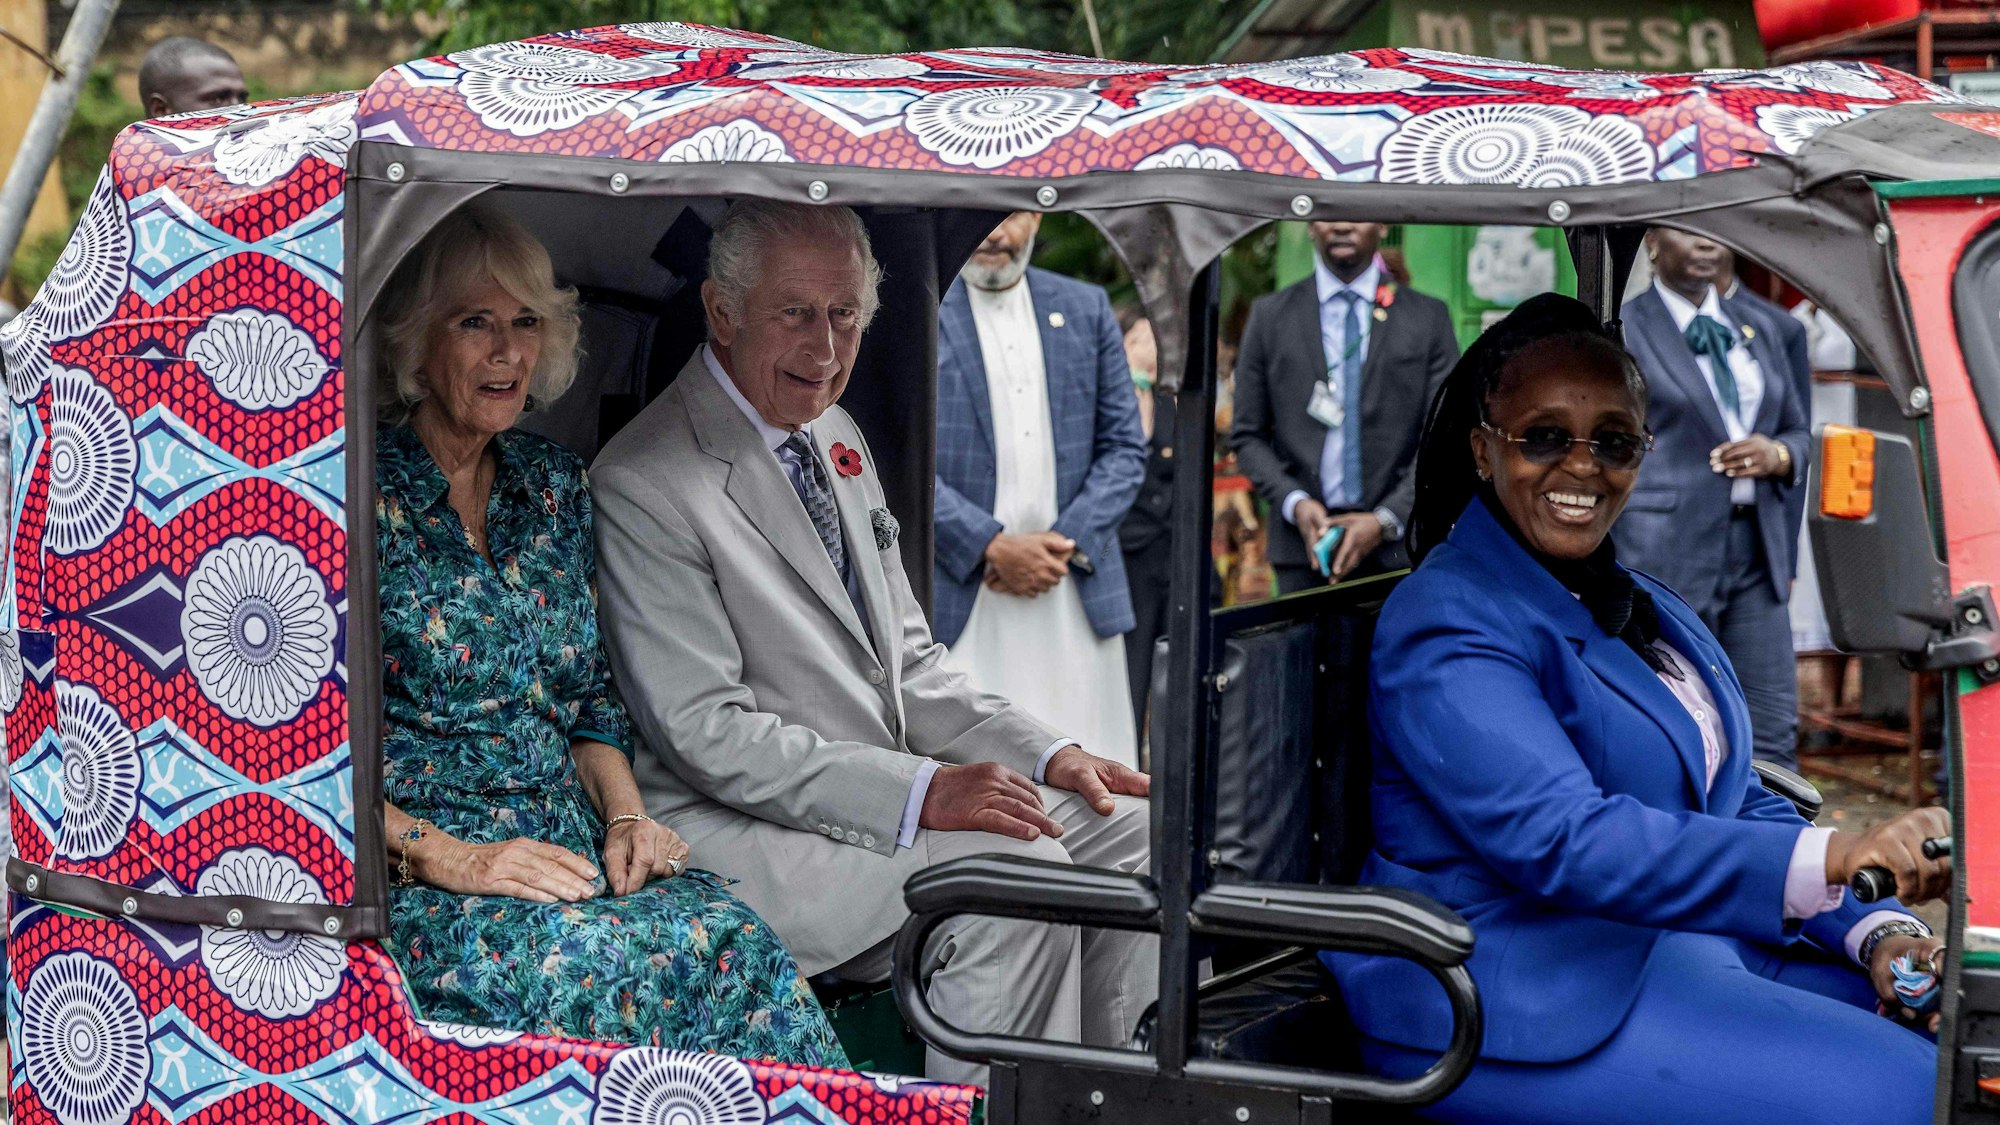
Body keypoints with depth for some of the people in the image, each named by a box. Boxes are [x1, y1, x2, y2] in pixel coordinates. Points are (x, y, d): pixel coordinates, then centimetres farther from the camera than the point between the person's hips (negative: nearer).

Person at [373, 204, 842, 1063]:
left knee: (733, 943, -26)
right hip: (404, 882, -5)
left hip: (569, 847, 5)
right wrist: (441, 855, -19)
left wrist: (626, 813, 3)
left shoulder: (554, 485, 15)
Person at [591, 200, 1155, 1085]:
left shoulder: (838, 440, 14)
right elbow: (708, 732, -20)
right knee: (1017, 868, -25)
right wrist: (921, 793, -25)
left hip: (887, 795, 9)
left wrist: (1045, 754, 2)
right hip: (737, 830, -9)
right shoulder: (646, 483, -14)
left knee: (1131, 832, -4)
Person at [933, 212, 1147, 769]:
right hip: (957, 595, -3)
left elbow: (1125, 447, 10)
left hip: (1074, 597, 3)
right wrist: (991, 546, -12)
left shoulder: (1087, 310, 12)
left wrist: (1068, 544, -6)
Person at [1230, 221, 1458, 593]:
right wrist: (1294, 503, -6)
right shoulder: (1270, 315, 10)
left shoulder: (1428, 318, 7)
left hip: (1399, 547, -1)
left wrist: (1386, 520, -8)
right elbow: (1248, 436, 10)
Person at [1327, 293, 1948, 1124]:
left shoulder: (1647, 610, 16)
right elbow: (1565, 840, -26)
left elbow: (1735, 806, 15)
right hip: (1527, 1002, -9)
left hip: (1681, 946, 9)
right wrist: (1835, 859, -36)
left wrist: (1875, 932, -4)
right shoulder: (1446, 627, -14)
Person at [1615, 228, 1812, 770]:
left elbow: (1798, 432, 24)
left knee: (1775, 734, 1)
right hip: (1666, 558, -6)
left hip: (1756, 552, 6)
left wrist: (1779, 455, -1)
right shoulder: (1620, 333, -2)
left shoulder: (1758, 331, 16)